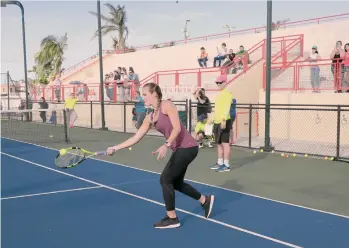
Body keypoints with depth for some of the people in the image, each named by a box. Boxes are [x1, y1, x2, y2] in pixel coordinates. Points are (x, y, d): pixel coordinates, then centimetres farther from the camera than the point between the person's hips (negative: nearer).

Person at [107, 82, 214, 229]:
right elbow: (136, 138, 10)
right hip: (179, 149, 9)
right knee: (176, 183, 16)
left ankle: (172, 219, 6)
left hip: (187, 147, -9)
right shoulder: (150, 118, 11)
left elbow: (177, 128, -20)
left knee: (165, 179, -7)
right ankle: (205, 201, 36)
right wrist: (115, 148, 6)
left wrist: (166, 145, -31)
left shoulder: (167, 105, -11)